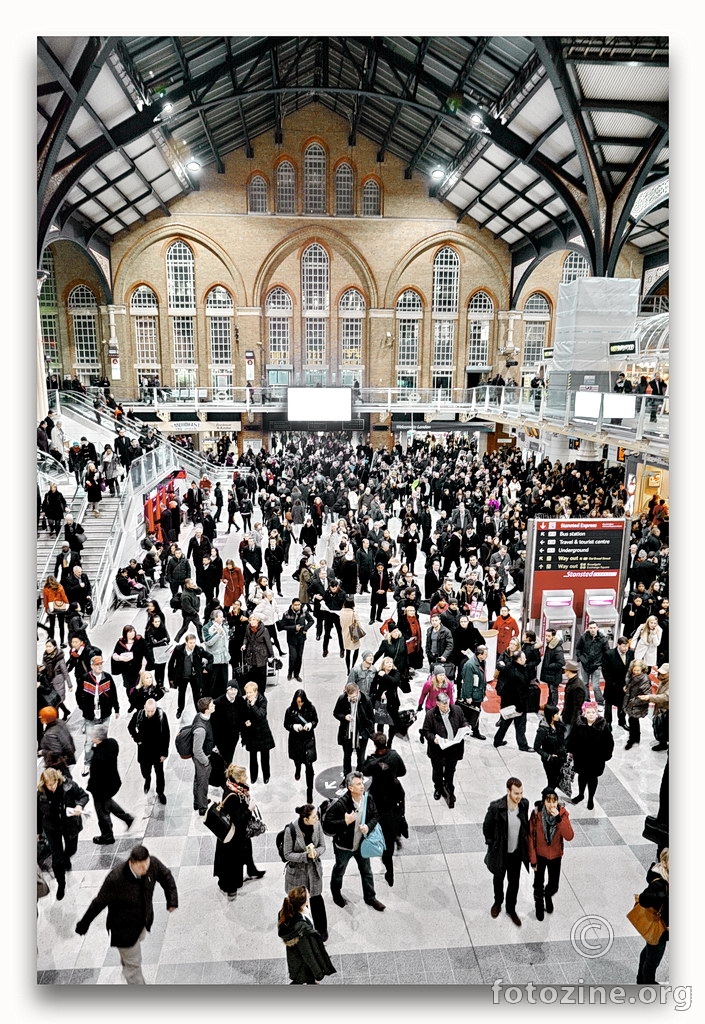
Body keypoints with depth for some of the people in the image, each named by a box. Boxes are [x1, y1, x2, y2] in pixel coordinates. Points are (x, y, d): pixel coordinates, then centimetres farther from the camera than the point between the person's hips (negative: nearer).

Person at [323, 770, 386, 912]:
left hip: (362, 843, 4)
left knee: (367, 872, 22)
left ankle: (370, 897, 45)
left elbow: (375, 816, 0)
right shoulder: (340, 804, -32)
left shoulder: (368, 799, -17)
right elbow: (327, 824, -27)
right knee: (339, 871, 23)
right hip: (343, 845, -4)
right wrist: (345, 822, -37)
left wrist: (368, 826, -19)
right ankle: (336, 894, 50)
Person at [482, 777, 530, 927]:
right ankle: (498, 902, 50)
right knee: (498, 878, 22)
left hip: (517, 852, 2)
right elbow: (486, 827, -13)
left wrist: (526, 840, 4)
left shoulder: (524, 804, -17)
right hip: (500, 852, -2)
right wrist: (492, 845, -7)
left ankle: (511, 908, 43)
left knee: (514, 881, 19)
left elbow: (525, 824, 3)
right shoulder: (496, 807, -29)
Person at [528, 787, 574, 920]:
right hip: (540, 855, -1)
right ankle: (539, 906, 46)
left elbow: (569, 837, -28)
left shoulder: (562, 813, -21)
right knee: (538, 885, 15)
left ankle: (548, 896, 53)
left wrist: (558, 818, -39)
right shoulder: (536, 814, -25)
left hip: (555, 856, 1)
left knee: (554, 885, 17)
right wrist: (532, 859, -11)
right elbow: (530, 837, -15)